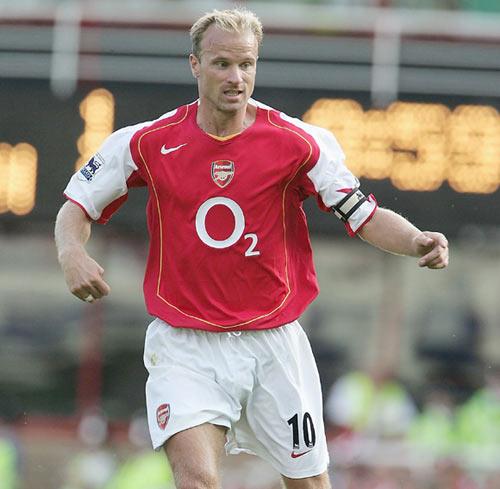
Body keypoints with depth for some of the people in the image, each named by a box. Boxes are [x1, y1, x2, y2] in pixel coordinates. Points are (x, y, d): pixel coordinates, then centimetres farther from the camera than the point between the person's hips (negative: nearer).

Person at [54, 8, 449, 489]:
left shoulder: (299, 142, -5)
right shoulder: (149, 143, -4)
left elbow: (366, 217, -3)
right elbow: (78, 207, 7)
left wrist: (418, 241, -23)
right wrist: (72, 255, -14)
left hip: (273, 342, 1)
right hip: (185, 347, -1)